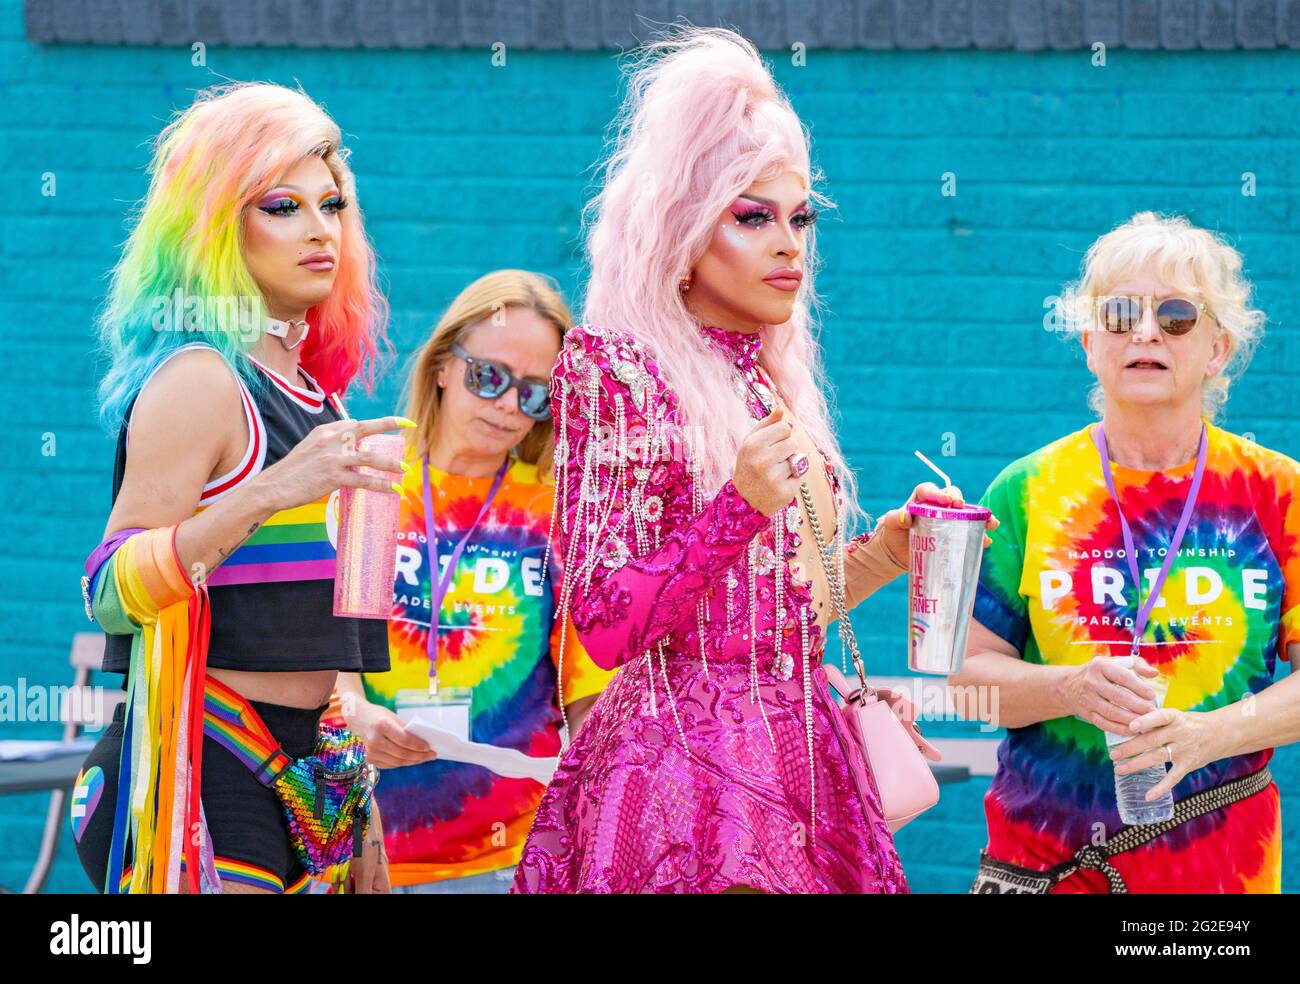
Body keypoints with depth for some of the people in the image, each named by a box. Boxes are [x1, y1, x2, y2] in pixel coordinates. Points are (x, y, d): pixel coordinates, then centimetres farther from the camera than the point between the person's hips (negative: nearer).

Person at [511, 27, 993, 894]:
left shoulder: (774, 383, 14)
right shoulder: (614, 370, -7)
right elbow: (607, 626, -14)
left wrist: (887, 549, 8)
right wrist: (738, 510, -24)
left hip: (799, 757, 7)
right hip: (683, 761, -7)